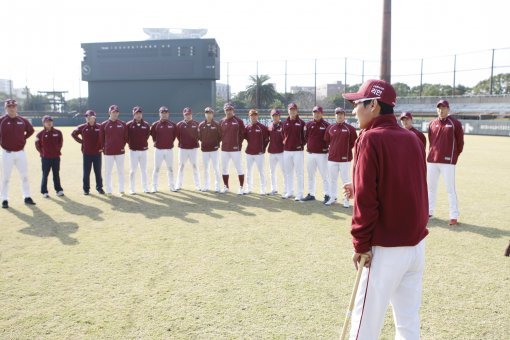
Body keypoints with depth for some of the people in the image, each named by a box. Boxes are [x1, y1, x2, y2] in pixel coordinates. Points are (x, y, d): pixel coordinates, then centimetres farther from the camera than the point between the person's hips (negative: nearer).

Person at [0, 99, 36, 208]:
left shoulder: (23, 120, 3)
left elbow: (31, 130, 18)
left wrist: (23, 139, 8)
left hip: (21, 152, 3)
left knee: (25, 176, 9)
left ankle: (27, 197, 19)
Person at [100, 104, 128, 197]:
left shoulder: (122, 124, 4)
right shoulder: (104, 124, 0)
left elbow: (126, 137, 9)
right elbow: (101, 138, 3)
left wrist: (122, 146, 3)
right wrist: (105, 148, 0)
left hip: (120, 152, 1)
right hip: (108, 152, -1)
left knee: (120, 171, 7)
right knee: (108, 172, 4)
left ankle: (121, 190, 15)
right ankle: (109, 191, 12)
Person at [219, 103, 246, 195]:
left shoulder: (239, 121, -2)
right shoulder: (221, 121, 8)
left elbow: (242, 134, -1)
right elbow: (219, 134, 13)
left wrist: (238, 144, -4)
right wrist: (224, 142, 4)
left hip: (235, 149, -4)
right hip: (224, 149, 4)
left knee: (239, 168, -1)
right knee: (224, 168, 10)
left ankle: (241, 187, 6)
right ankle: (225, 186, 23)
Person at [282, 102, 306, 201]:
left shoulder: (301, 123, -2)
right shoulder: (285, 123, 9)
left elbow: (305, 136, -1)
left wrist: (302, 144, -9)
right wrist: (284, 143, 5)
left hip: (298, 151, -4)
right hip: (287, 150, 5)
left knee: (299, 173, -2)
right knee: (288, 172, 12)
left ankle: (299, 194, 4)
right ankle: (289, 192, 23)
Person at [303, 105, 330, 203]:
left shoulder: (326, 125, -4)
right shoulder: (308, 124, 8)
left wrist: (325, 147, -9)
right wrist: (309, 145, 6)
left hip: (322, 154, -5)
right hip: (310, 153, 5)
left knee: (324, 176, -2)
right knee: (310, 175, 13)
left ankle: (327, 195, 4)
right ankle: (311, 194, 23)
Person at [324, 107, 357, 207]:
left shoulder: (350, 128, -3)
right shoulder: (330, 128, 6)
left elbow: (354, 142, 1)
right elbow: (326, 141, 16)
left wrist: (347, 149, 3)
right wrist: (334, 148, 13)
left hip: (345, 158, -3)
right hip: (332, 158, 4)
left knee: (345, 179, 1)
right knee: (332, 179, 11)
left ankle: (346, 199, 10)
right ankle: (332, 197, 23)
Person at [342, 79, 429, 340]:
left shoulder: (371, 139, -13)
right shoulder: (412, 139, 8)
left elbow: (366, 198, -17)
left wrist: (361, 245, -10)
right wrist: (358, 190, 14)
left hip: (386, 249, -7)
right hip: (416, 244, 7)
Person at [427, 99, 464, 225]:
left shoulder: (455, 123, -2)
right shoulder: (432, 124, 9)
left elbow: (460, 142, 2)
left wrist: (454, 156, 4)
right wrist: (433, 153, 12)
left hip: (448, 161, -4)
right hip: (432, 160, 5)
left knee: (450, 189, -4)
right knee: (431, 187, 12)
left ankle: (454, 216, 1)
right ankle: (429, 211, 25)